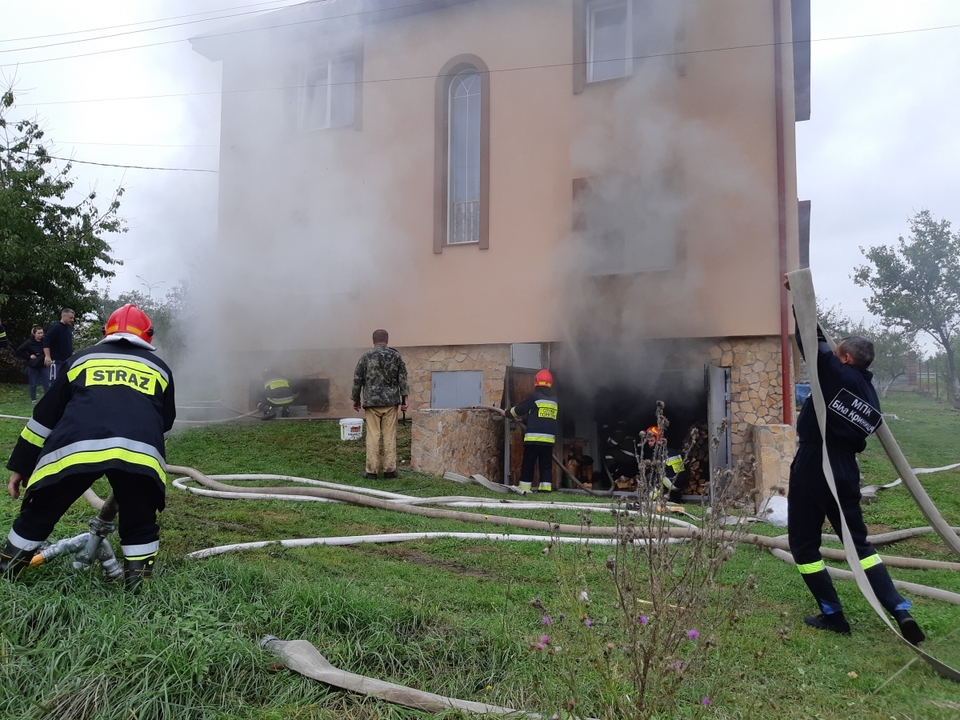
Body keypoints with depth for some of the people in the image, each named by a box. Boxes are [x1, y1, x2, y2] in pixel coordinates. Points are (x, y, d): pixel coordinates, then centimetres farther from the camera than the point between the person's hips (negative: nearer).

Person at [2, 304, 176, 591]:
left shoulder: (81, 359, 30)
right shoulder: (159, 368, 29)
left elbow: (44, 416, 30)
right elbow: (165, 422, 40)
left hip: (74, 448, 1)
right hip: (139, 451, -1)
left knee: (37, 517, 23)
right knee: (140, 526, 21)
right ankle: (137, 591, 18)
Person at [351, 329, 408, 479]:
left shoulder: (366, 356, 1)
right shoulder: (396, 356, 4)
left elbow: (357, 379, 3)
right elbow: (403, 378, 0)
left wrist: (356, 399, 13)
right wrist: (404, 399, 3)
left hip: (371, 401, -1)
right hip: (391, 402, 1)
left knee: (372, 436, 1)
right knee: (390, 436, 4)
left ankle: (372, 470, 3)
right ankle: (389, 469, 6)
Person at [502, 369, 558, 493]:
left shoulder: (533, 397, -5)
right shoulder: (554, 400, 13)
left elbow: (519, 410, 4)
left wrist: (506, 413, 24)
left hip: (533, 438, -4)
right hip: (549, 438, 4)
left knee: (528, 465, 3)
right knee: (546, 465, 9)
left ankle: (524, 488, 4)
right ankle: (546, 488, 3)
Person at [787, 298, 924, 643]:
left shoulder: (835, 373, -8)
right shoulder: (870, 396, 14)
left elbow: (812, 340, -4)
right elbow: (860, 436, 18)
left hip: (813, 465, -7)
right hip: (846, 469, 7)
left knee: (804, 543, 6)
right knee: (858, 540, 18)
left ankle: (832, 614, 11)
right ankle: (900, 609, 8)